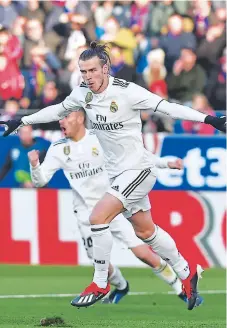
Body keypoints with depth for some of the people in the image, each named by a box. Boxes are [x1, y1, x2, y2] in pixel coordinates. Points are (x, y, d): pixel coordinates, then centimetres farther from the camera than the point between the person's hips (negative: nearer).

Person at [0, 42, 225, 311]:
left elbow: (166, 107, -20)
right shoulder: (83, 93, -1)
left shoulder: (126, 92, -21)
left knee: (98, 217, -19)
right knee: (145, 231, 16)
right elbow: (58, 110, 18)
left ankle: (100, 284, -4)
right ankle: (186, 272, 35)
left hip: (138, 169, -7)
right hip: (117, 172, 7)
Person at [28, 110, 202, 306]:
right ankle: (121, 287, 33)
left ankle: (180, 288, 5)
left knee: (143, 253, -11)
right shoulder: (58, 149, -2)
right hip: (87, 215, 2)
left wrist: (166, 163, -6)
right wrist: (34, 165, -21)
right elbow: (40, 181, -1)